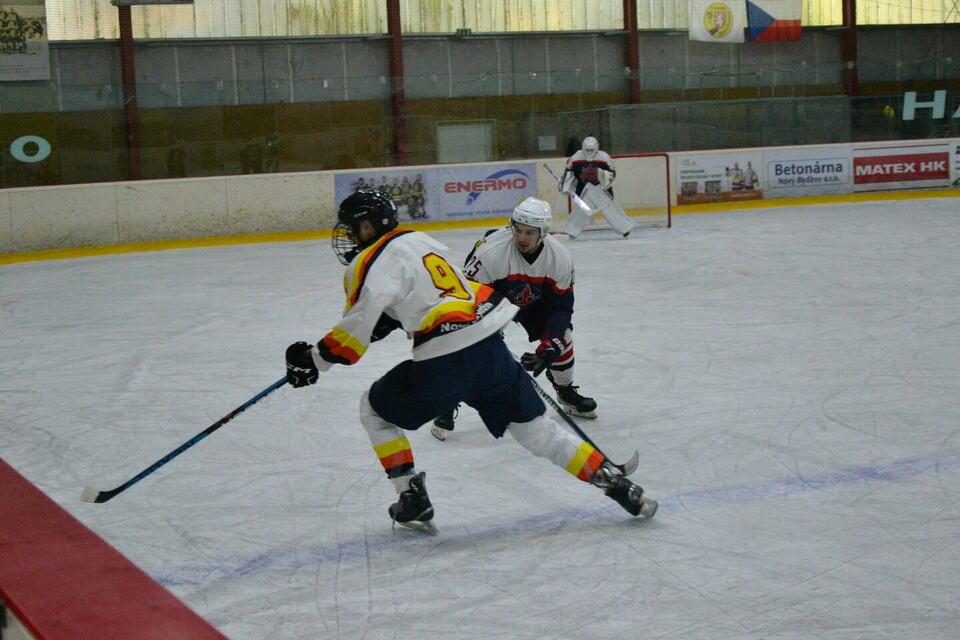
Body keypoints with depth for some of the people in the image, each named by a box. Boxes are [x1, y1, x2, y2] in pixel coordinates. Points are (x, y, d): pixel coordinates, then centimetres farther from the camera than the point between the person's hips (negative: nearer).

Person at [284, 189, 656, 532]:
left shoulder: (373, 262, -5)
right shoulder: (419, 240, 20)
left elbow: (358, 328, -14)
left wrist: (315, 359, -4)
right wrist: (389, 321, 25)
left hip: (445, 365, -7)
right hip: (491, 348, 7)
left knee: (375, 408, 15)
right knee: (533, 428, 17)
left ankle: (413, 502, 12)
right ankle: (616, 484, 11)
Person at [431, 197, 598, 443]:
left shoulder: (560, 258, -25)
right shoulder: (491, 251, -37)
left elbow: (561, 306, -18)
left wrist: (549, 346, -29)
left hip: (533, 301, 4)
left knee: (561, 336, -4)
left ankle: (567, 393, 23)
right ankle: (447, 408, -8)